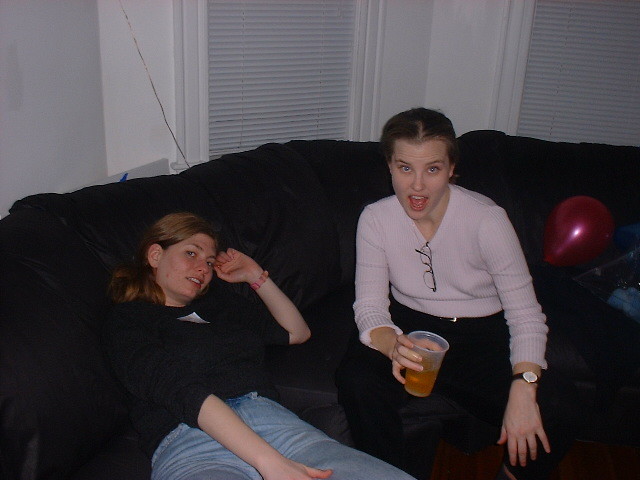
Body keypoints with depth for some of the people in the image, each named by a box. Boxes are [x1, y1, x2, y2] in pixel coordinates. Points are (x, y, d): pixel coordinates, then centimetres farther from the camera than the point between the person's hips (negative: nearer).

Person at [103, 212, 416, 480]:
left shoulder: (218, 298, 30)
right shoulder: (127, 320, 10)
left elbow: (298, 333, 36)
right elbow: (182, 391, -8)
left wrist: (256, 277, 26)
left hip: (270, 419, 6)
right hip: (191, 446, -6)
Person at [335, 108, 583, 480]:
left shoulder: (486, 219, -17)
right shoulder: (375, 219, -10)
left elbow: (525, 313, -14)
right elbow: (369, 305, -10)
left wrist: (523, 390, -31)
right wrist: (393, 345, -35)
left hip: (483, 336, 0)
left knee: (558, 410, -24)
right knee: (356, 379, -30)